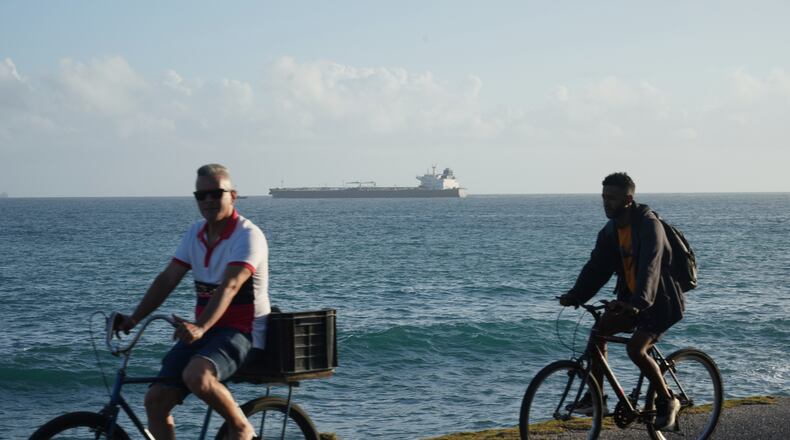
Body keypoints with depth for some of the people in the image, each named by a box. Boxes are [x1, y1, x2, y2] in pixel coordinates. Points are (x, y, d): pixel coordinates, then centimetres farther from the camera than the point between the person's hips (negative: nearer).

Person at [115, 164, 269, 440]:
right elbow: (167, 279, 6)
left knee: (196, 376, -35)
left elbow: (229, 287, -29)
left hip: (241, 332, -7)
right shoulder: (196, 234, 9)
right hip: (202, 332, 7)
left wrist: (201, 327, -43)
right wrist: (134, 319, -5)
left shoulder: (248, 236, -14)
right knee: (156, 400, -6)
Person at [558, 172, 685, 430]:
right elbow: (597, 266, -2)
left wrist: (639, 302, -48)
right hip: (631, 298, 8)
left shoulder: (649, 225, -22)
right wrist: (575, 296, -15)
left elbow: (649, 266, -34)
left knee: (636, 349, -22)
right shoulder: (610, 231, 2)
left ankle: (667, 402, -3)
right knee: (598, 331, -5)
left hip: (660, 301, -8)